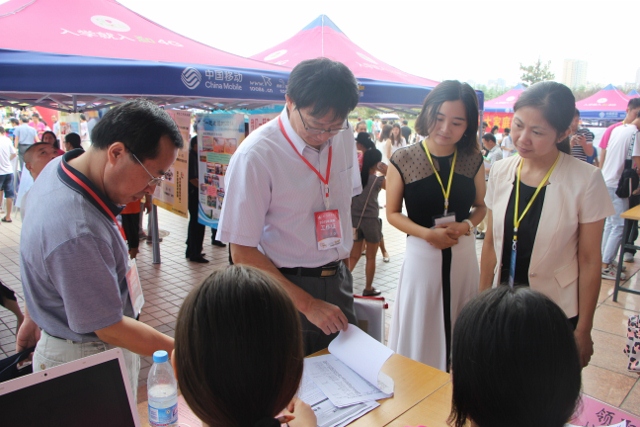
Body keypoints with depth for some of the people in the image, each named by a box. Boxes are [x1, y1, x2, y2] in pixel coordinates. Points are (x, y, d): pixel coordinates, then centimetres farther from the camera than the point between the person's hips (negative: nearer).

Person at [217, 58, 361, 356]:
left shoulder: (344, 136, -1)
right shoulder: (256, 155, -20)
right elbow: (242, 253, -17)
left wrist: (341, 259, 6)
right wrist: (307, 304, -19)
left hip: (338, 283, 5)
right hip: (286, 288, -5)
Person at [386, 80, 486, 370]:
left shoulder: (473, 160, 0)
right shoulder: (403, 160, -9)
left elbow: (480, 206, 11)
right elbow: (393, 213, -4)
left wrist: (466, 225, -11)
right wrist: (429, 234, -17)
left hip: (463, 254, 3)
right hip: (422, 254, -2)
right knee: (419, 330, 8)